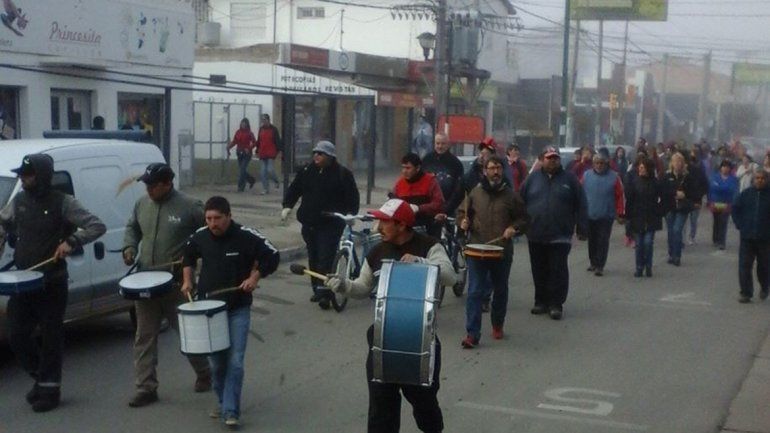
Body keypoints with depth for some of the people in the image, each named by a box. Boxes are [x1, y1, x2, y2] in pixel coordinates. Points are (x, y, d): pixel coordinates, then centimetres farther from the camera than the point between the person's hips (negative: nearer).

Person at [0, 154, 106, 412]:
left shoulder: (62, 202, -10)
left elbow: (97, 226, -11)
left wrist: (72, 241, -24)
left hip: (52, 283, -5)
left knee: (51, 337, 2)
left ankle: (50, 390, 14)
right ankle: (42, 378, 26)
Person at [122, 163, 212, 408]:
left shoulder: (189, 207, -10)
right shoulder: (142, 204, 7)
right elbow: (132, 228, 23)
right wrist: (129, 247, 5)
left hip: (178, 283, -5)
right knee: (144, 336, 4)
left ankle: (204, 374, 31)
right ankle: (146, 388, 9)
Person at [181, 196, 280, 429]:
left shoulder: (246, 236, -14)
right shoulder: (199, 237, -3)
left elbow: (272, 257, -5)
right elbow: (188, 256, 19)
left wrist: (255, 276, -15)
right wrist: (187, 280, 8)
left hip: (238, 309, -3)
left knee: (235, 361, -9)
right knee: (216, 362, 10)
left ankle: (231, 411, -4)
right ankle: (222, 401, 29)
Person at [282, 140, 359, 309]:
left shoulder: (342, 174, -4)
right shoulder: (307, 171, 8)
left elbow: (352, 196, -4)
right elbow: (294, 189, 14)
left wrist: (350, 213, -17)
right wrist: (287, 206, 2)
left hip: (331, 224, -5)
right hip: (309, 223, 5)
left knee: (326, 258, -11)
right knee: (313, 257, 12)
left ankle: (324, 293, -11)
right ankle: (317, 289, 24)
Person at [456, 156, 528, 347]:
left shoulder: (511, 195, 4)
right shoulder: (475, 193, 3)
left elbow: (523, 219, 10)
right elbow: (461, 212, 14)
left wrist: (514, 228, -9)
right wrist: (463, 222, -6)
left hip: (502, 251, 1)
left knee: (500, 290, 16)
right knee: (475, 292, -7)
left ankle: (497, 325, 36)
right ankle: (472, 334, -6)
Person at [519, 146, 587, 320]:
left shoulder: (569, 179, 2)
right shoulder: (533, 178, 8)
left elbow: (581, 206, 2)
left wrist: (582, 229, -2)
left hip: (560, 236, -3)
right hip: (536, 236, 3)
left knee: (558, 271, -3)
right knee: (539, 272, 10)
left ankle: (556, 304, 3)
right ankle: (541, 301, 21)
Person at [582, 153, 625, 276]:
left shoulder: (613, 177, -3)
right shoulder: (586, 176, 2)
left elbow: (620, 196, -2)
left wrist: (620, 214, -4)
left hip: (606, 216, -2)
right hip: (589, 216, 3)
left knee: (603, 242, -3)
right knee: (592, 241, 12)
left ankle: (599, 266, 2)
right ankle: (593, 263, 27)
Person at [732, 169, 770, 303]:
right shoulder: (746, 193, 1)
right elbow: (735, 209, 10)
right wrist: (739, 225, 2)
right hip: (747, 238, 1)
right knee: (744, 266, -2)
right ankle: (746, 293, 5)